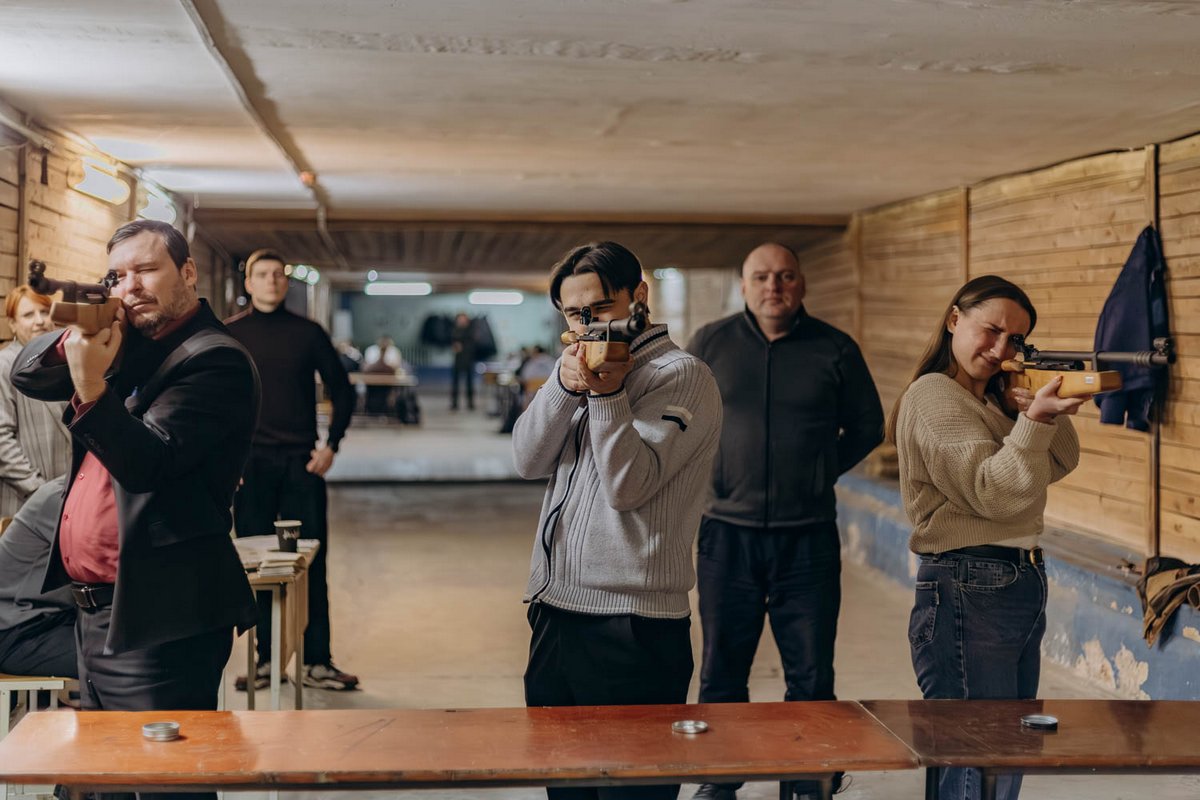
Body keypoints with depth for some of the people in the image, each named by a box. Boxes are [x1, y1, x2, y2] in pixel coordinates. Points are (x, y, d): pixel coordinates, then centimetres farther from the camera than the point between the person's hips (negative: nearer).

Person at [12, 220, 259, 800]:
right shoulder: (127, 344, 13)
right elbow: (27, 376, 13)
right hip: (95, 612, 9)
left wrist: (91, 386, -32)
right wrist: (76, 338, -6)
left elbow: (149, 463, -21)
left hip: (157, 620, -9)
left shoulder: (215, 360, -12)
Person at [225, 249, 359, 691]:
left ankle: (317, 662, 5)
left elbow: (342, 390, 9)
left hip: (302, 463, 0)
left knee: (312, 563, 0)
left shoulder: (308, 333, 5)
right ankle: (264, 660, 12)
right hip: (249, 463, 0)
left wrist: (331, 445, 0)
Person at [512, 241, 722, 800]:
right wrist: (564, 386, -11)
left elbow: (629, 484, -15)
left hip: (632, 627, -7)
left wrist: (608, 394, -22)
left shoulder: (682, 376, -5)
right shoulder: (583, 368, 18)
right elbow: (529, 460, 3)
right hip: (555, 613, 7)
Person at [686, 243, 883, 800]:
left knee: (811, 675, 6)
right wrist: (702, 473, 7)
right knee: (722, 671, 10)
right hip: (728, 533, 1)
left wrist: (821, 471, 7)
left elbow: (867, 426, 14)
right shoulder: (710, 343, 3)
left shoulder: (835, 350, 2)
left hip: (808, 538, 0)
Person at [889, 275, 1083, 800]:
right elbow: (993, 494, -19)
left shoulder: (992, 396, 14)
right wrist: (1035, 419, -30)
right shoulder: (932, 396, -12)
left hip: (1023, 586, 9)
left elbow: (1062, 462, 10)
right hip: (968, 596, -9)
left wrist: (1046, 411, -7)